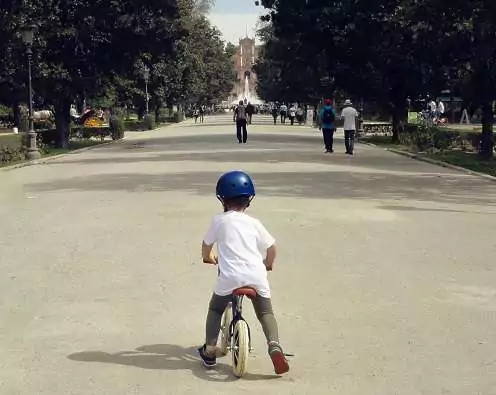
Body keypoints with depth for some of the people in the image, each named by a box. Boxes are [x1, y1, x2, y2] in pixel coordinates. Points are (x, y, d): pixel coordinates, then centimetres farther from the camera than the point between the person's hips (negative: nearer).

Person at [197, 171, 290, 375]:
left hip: (230, 277, -1)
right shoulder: (254, 223, 14)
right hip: (257, 276, 1)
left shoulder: (219, 220, 9)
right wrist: (268, 264, 37)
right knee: (265, 312, 15)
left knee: (215, 310, 22)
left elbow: (206, 244, 22)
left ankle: (209, 350, 18)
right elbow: (271, 247, 17)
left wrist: (208, 258, 44)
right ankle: (274, 345, -9)